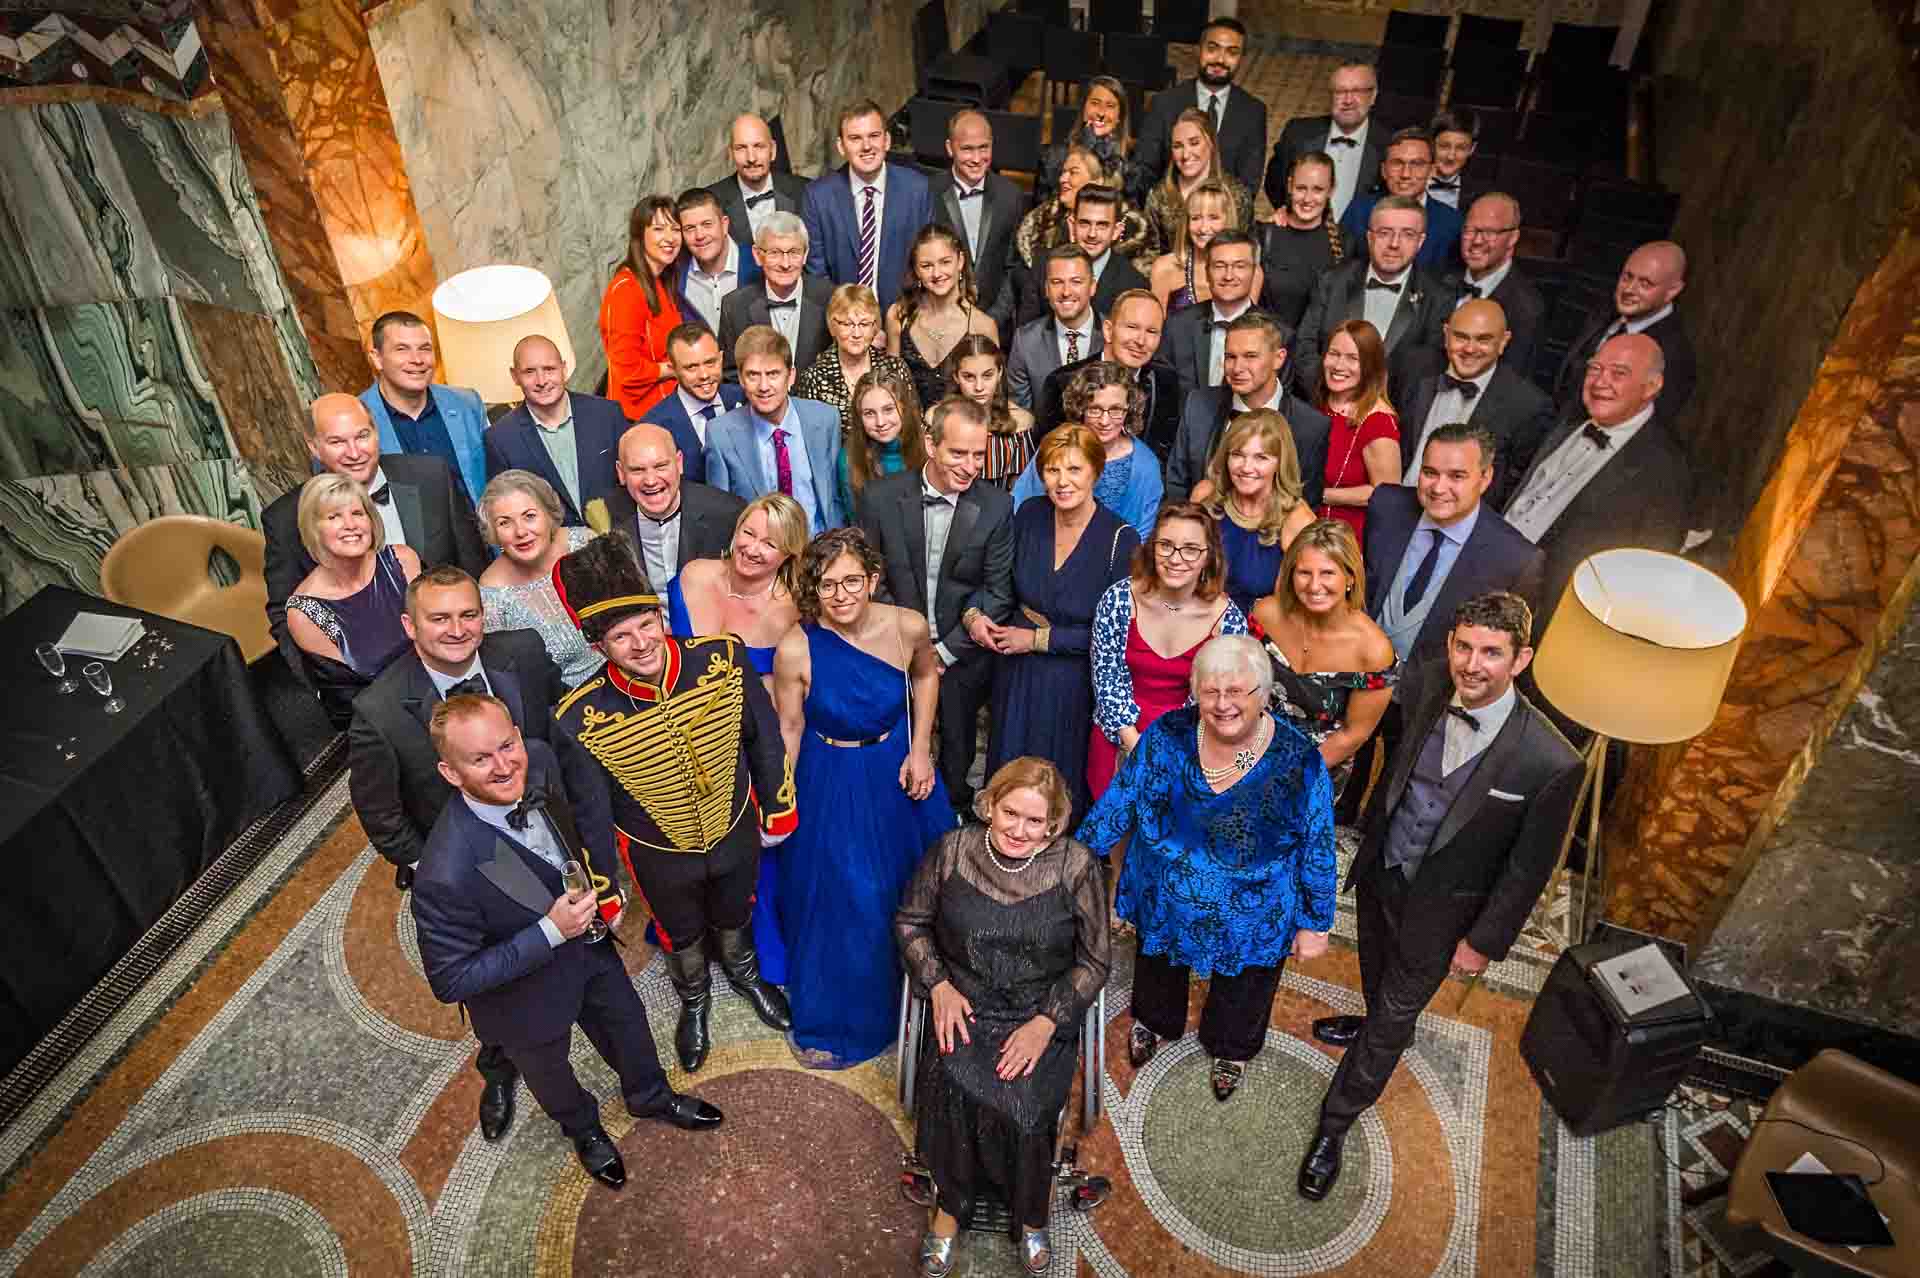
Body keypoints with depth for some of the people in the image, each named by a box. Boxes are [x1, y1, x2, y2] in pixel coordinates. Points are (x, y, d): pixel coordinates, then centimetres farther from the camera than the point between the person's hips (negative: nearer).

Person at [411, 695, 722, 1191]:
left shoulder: (538, 761, -26)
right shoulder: (446, 876, -44)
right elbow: (451, 980, -29)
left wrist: (597, 879, -5)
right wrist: (550, 932, -35)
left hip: (586, 940, 5)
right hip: (529, 997, -4)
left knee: (627, 1024, 31)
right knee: (550, 1072, 29)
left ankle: (650, 1097, 65)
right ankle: (584, 1129, 64)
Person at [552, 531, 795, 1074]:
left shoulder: (724, 658, -29)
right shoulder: (579, 719, -32)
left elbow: (764, 735, -10)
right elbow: (590, 811, -15)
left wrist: (779, 808, 1)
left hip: (735, 831, 1)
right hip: (659, 855, -1)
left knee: (735, 917, 32)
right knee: (681, 936, 29)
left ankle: (744, 973, 67)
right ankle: (693, 1002, 63)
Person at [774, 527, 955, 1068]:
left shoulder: (908, 626, -19)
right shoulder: (796, 649, -25)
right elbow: (789, 728, -11)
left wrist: (921, 749, -3)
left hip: (898, 771, 3)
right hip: (831, 785, -3)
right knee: (839, 901, 10)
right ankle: (832, 1018, 38)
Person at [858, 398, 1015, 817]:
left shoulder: (997, 507, -12)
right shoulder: (881, 497, -12)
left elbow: (999, 590, -9)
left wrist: (943, 652, -13)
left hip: (962, 654, 0)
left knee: (958, 757, 19)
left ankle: (955, 814, 46)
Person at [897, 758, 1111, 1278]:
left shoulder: (1077, 865, -10)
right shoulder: (952, 851, -5)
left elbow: (1094, 960, -4)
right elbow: (910, 922, 8)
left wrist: (1045, 1023, -13)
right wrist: (938, 985, -6)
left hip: (1044, 1014, -1)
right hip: (964, 1004, 1)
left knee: (1024, 1106, -25)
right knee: (955, 1091, -27)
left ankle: (1030, 1214, 6)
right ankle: (952, 1202, 1)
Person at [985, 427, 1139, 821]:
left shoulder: (1120, 538, -19)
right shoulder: (1029, 514, -7)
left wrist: (1038, 639, -16)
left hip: (1073, 681, -4)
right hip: (1016, 669, 4)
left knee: (1063, 783, 15)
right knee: (1009, 770, 22)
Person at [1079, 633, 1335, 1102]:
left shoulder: (1299, 762, -25)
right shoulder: (1166, 737, -22)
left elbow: (1317, 850, -13)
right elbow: (1118, 804, -9)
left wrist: (1315, 923, -5)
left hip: (1250, 921, -1)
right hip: (1162, 904, 2)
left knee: (1240, 994, 28)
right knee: (1159, 971, 31)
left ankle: (1230, 1049, 62)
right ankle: (1154, 1020, 66)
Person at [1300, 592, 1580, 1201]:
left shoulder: (1551, 763, -29)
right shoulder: (1432, 702, -16)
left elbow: (1528, 867, -17)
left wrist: (1484, 941, -9)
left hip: (1439, 911, -4)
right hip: (1379, 876, 5)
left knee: (1393, 1016, 12)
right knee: (1378, 975, 31)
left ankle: (1334, 1125, 31)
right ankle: (1381, 1027, 64)